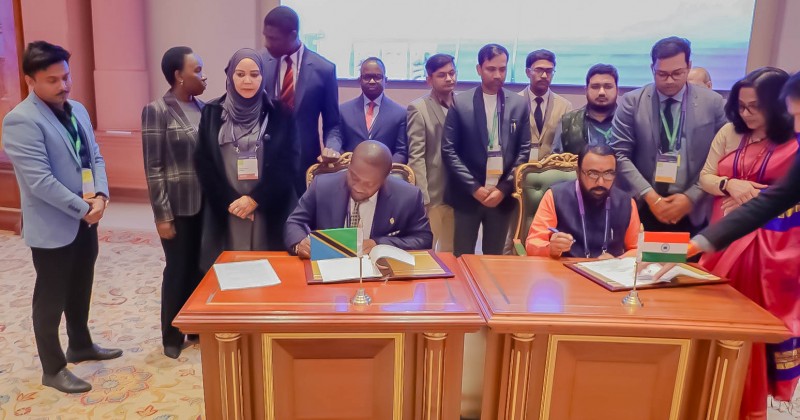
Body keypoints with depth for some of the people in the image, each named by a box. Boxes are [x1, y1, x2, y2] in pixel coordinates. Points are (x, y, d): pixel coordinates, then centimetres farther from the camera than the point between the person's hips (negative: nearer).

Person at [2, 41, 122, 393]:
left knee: (80, 291, 22)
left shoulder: (77, 110, 7)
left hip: (85, 219, 7)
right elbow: (40, 181, -24)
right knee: (51, 299, 8)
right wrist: (83, 208, -18)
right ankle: (53, 369, 23)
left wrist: (100, 195, -9)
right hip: (52, 227, -7)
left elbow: (95, 157, 7)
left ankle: (81, 345, 41)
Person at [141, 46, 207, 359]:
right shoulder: (157, 111, -11)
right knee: (178, 270, 8)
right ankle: (172, 336, 27)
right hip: (178, 207, -5)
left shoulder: (202, 107, 6)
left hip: (205, 203, 5)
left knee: (202, 267, 13)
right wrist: (162, 215, -13)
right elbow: (153, 168, -12)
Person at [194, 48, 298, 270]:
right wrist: (229, 201, -7)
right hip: (226, 211, 1)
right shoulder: (212, 113, 5)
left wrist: (255, 199, -9)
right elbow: (204, 164, 3)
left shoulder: (279, 113, 1)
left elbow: (290, 162, -4)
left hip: (269, 210, -1)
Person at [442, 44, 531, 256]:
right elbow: (449, 150, -5)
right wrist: (474, 187, -11)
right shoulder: (460, 103, -2)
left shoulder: (520, 104, 5)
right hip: (467, 195, -2)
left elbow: (524, 150, 3)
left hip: (503, 195, 2)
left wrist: (504, 188, -7)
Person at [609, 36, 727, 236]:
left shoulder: (713, 103, 2)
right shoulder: (631, 102, 0)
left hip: (692, 213, 1)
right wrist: (649, 195, -13)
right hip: (641, 209, 0)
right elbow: (619, 155, -5)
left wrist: (691, 198, -10)